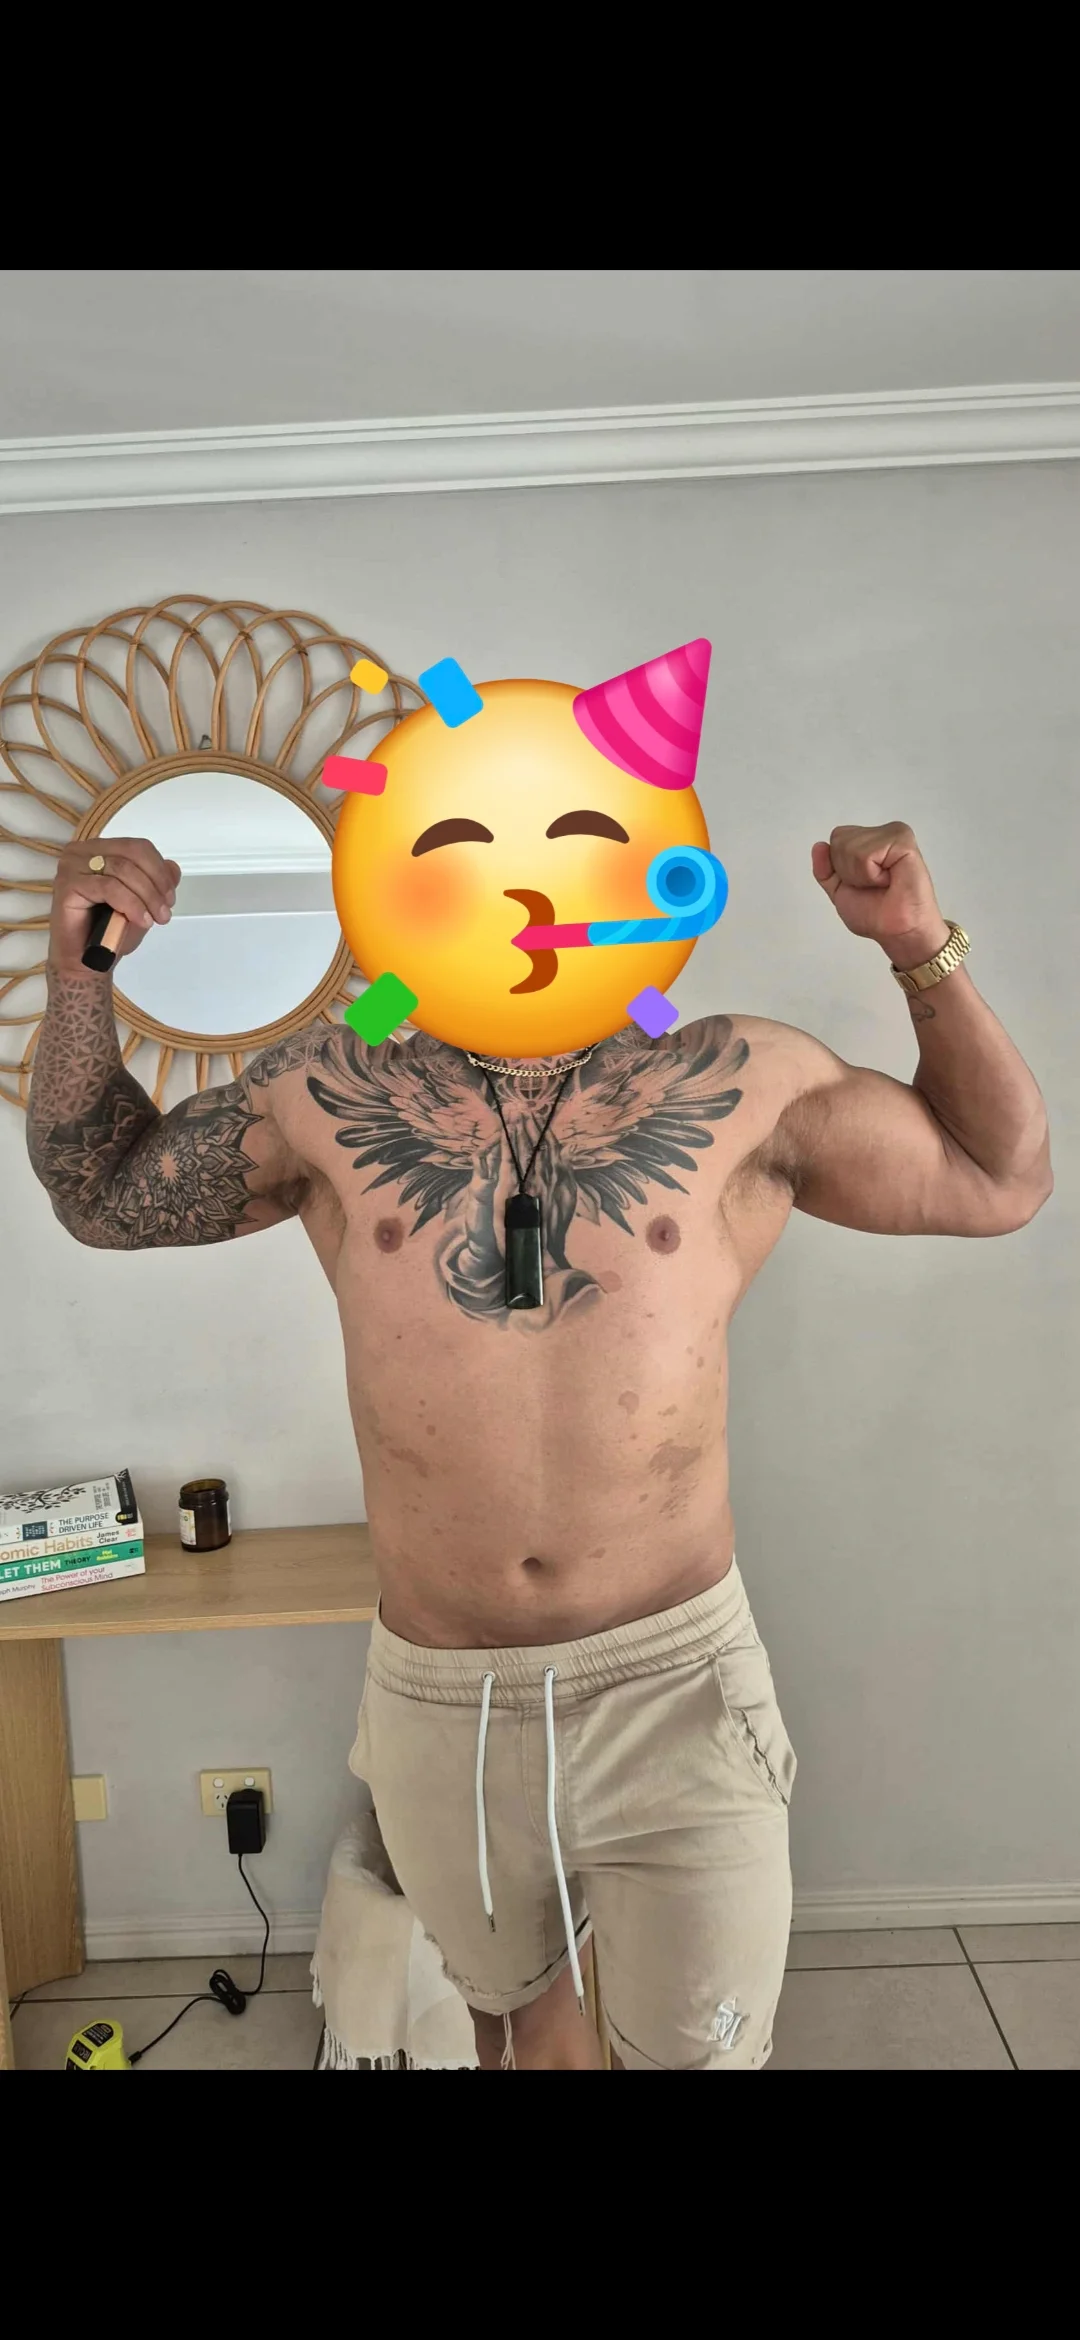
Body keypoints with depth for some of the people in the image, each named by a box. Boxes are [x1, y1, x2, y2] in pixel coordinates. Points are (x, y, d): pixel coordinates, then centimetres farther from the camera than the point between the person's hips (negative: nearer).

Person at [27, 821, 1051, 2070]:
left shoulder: (744, 1087, -6)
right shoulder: (325, 1097, -3)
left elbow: (1000, 1179, 4)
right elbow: (99, 1190, 10)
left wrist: (923, 951, -8)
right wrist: (81, 973, -4)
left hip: (677, 1689, -1)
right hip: (437, 1707, 2)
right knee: (517, 2009, 28)